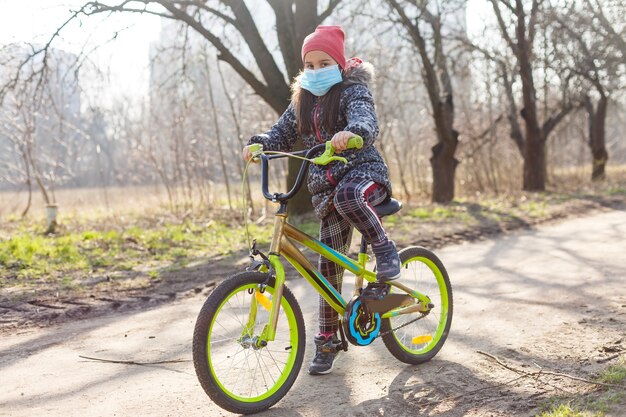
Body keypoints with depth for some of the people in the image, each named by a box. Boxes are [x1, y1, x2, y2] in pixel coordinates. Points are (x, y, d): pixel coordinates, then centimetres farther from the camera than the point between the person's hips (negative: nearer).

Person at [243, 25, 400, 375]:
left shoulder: (353, 91, -6)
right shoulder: (303, 101, 13)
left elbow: (367, 122, -26)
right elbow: (283, 133, 7)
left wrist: (351, 133, -49)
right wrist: (259, 144, -15)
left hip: (365, 172, -5)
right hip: (327, 186, 5)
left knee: (346, 195, -42)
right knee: (330, 264, 3)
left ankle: (385, 249, -17)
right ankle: (328, 340, 13)